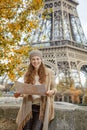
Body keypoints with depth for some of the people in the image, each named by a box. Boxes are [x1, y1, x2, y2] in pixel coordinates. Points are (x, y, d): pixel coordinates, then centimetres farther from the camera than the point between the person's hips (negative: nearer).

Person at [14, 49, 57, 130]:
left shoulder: (48, 72, 2)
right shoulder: (28, 74, 12)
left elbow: (54, 88, 6)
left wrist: (51, 92, -17)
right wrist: (19, 93, -5)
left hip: (43, 106, -3)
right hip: (29, 106, 3)